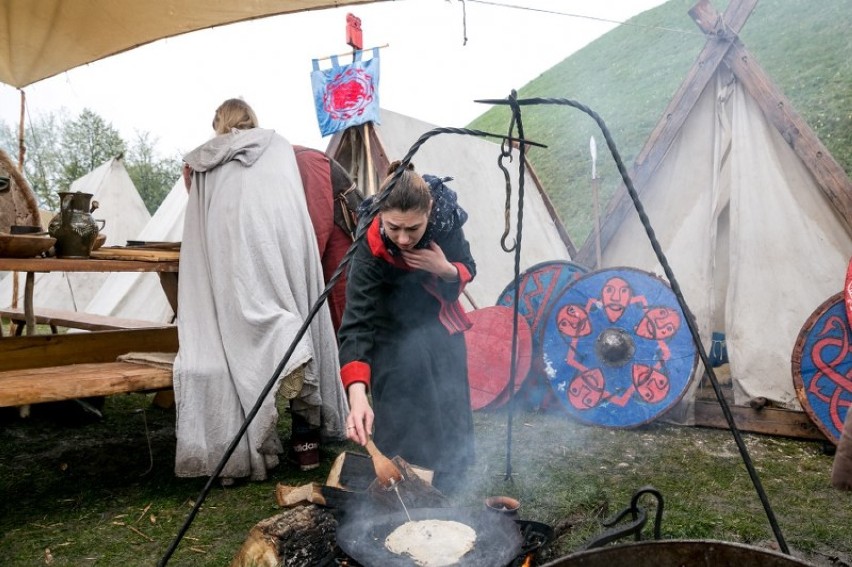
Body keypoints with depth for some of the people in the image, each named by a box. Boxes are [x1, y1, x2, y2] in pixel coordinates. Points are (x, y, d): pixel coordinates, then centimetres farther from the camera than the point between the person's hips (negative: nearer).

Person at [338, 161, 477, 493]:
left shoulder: (446, 218, -26)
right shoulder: (371, 248, -36)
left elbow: (467, 269, -7)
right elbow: (356, 322, -43)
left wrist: (447, 270, -31)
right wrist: (357, 393, -56)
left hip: (439, 321, 3)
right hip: (394, 332, -3)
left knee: (449, 406, 6)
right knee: (405, 414, -14)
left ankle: (449, 480, 27)